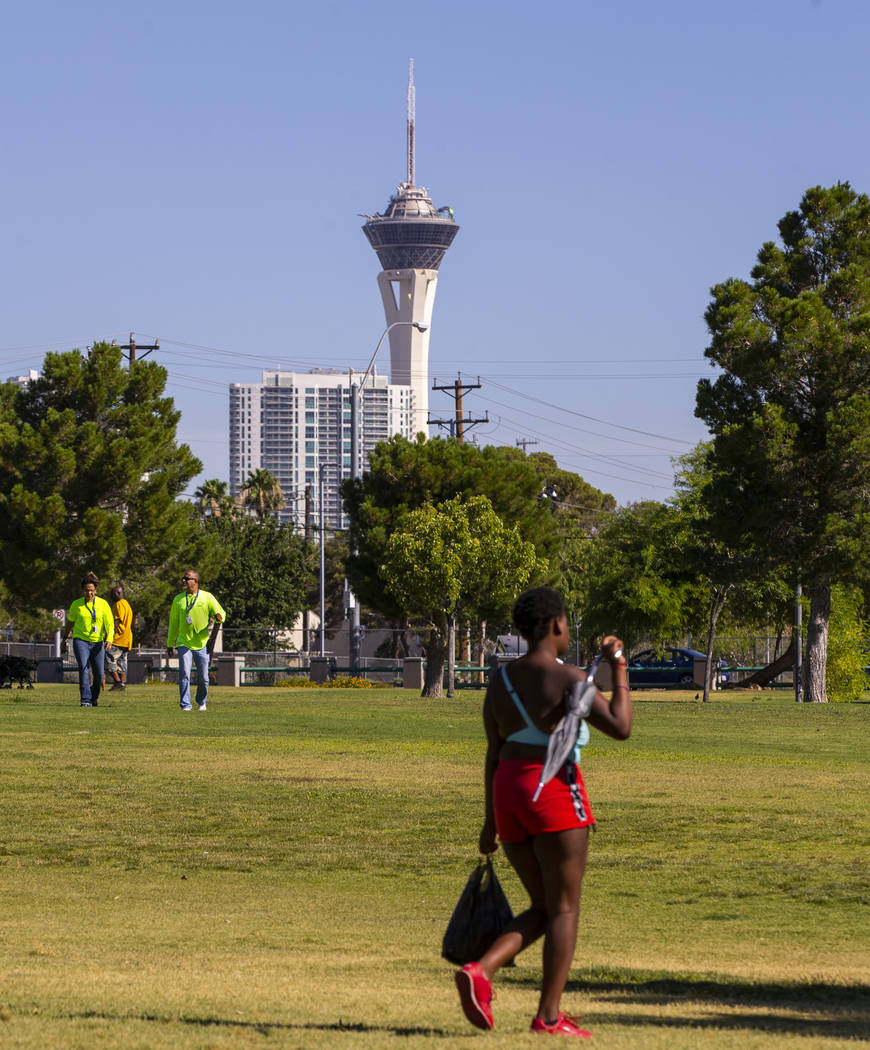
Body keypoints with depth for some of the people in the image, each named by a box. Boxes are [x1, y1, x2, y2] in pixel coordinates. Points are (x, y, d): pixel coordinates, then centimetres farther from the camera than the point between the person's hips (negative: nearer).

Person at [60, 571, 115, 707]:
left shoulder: (103, 604, 1)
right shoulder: (76, 605, 1)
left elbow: (110, 623, -3)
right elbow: (70, 622, 16)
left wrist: (109, 639, -18)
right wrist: (64, 639, 22)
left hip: (98, 643, 1)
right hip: (80, 641, -1)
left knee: (99, 675, 1)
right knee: (84, 669, -19)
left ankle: (93, 697, 26)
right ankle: (85, 700, -20)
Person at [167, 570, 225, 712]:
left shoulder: (207, 597, 2)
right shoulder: (178, 599, 8)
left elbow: (221, 614, 2)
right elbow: (173, 622, 15)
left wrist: (219, 617, -24)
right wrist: (170, 644, 15)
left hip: (202, 644, -1)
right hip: (184, 643, 1)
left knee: (203, 677, 4)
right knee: (184, 674, -14)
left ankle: (201, 702, 27)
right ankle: (185, 705, -10)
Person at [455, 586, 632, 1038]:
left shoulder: (500, 681, 9)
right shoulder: (568, 679, -11)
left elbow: (493, 753, 12)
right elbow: (620, 728, -16)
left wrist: (492, 822, 15)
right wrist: (619, 670, -6)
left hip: (509, 795, 7)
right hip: (555, 795, -7)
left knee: (543, 909, 15)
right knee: (565, 908, 3)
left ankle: (479, 971, -7)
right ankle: (549, 1015, 1)